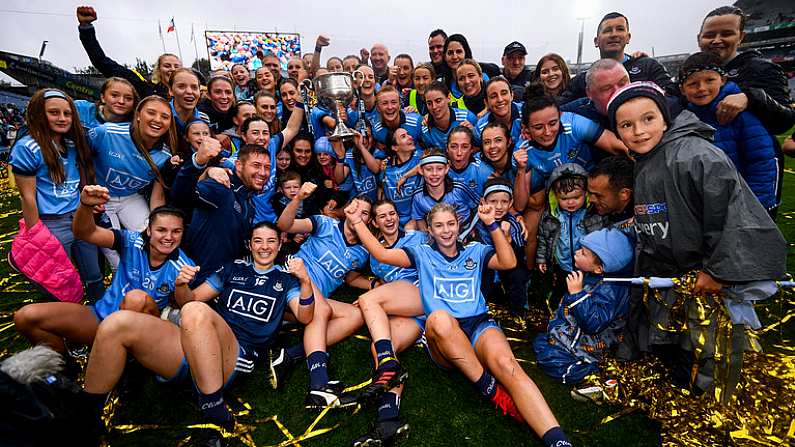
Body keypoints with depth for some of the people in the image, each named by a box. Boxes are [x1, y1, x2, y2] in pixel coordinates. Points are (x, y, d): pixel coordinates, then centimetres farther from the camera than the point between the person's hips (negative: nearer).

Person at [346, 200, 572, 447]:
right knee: (439, 317, -38)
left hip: (479, 325, 1)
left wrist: (492, 224, -4)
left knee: (506, 364, -32)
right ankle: (490, 390, -24)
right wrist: (357, 222, 1)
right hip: (442, 339, -1)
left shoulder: (475, 250, 21)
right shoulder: (422, 254, 18)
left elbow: (508, 262, 3)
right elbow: (382, 254, 7)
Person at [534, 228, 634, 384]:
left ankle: (588, 370, -5)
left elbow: (594, 323, -35)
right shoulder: (588, 274, -2)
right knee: (539, 342, 10)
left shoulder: (610, 289, -28)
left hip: (589, 343, -9)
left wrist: (577, 293, -36)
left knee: (548, 359, -16)